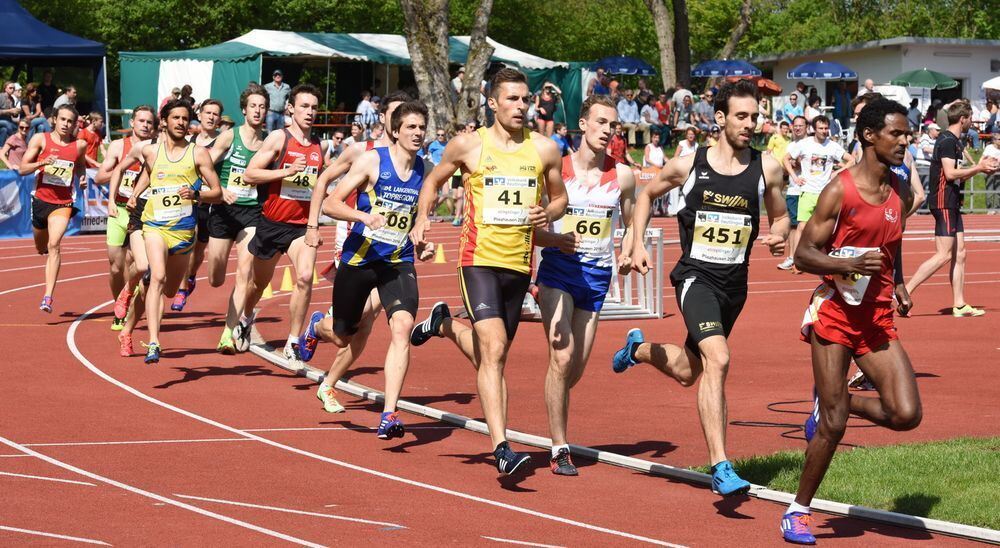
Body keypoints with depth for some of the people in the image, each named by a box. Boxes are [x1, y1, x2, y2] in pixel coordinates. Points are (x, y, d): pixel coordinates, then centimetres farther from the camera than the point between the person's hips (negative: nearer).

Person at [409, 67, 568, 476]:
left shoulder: (545, 149, 5)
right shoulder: (468, 145, -1)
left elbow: (559, 197, 18)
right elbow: (433, 181, 15)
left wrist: (549, 214, -4)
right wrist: (422, 219, -2)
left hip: (520, 262, 4)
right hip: (479, 258, -4)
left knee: (491, 355, 15)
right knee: (494, 349, -19)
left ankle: (447, 327, 49)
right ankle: (501, 448, -23)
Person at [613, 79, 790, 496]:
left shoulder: (766, 169, -1)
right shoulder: (688, 165, -6)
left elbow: (780, 216, 15)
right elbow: (647, 195, 13)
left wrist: (778, 236, -7)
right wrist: (637, 243, 3)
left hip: (735, 282, 4)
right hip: (696, 274, -4)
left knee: (687, 372, 19)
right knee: (718, 359, -26)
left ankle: (638, 348, 54)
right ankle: (720, 468, -25)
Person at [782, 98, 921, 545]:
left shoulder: (902, 194, 8)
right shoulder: (840, 191, -11)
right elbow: (803, 255, -10)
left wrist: (898, 286, 9)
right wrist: (850, 264, -26)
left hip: (878, 318, 5)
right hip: (835, 311, -5)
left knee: (906, 415, -9)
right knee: (833, 425, -5)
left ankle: (838, 400, 20)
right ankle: (798, 511, 12)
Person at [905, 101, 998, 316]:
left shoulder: (954, 141, 18)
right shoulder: (948, 141, -13)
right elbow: (950, 173, -21)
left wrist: (979, 167, 13)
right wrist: (978, 168, -13)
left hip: (951, 203, 10)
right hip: (943, 201, -10)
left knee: (959, 253, 9)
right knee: (944, 255, -13)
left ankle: (959, 304, 10)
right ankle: (904, 292, -13)